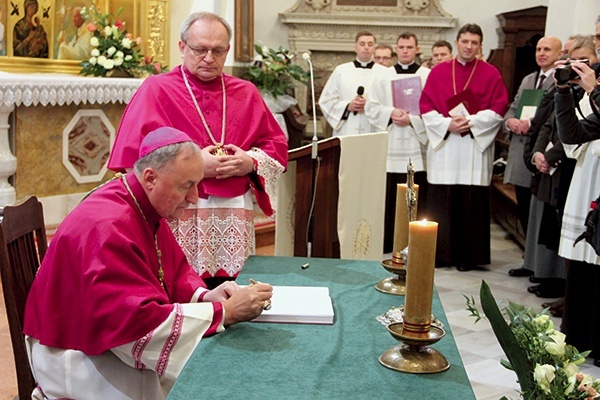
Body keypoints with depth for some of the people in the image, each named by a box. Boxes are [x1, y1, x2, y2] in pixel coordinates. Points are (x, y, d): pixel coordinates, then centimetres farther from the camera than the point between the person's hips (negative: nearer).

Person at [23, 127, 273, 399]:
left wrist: (204, 296, -11)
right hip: (79, 356, -8)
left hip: (116, 336, 9)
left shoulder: (147, 208, -1)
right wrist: (224, 313, -30)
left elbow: (175, 269, 10)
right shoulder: (107, 228, -30)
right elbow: (138, 322, -35)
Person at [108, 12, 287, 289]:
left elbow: (277, 146, 14)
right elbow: (133, 153, -7)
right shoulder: (157, 89, 2)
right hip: (177, 214, -3)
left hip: (235, 215, 3)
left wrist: (251, 163, -7)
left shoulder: (246, 93, 13)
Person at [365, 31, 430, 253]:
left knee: (417, 197, -2)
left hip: (417, 145, -2)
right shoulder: (383, 77, 13)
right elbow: (371, 108, 9)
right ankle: (388, 242, 9)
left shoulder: (428, 76, 5)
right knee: (388, 195, 1)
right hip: (390, 145, 2)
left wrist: (412, 119, -13)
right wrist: (391, 113, -8)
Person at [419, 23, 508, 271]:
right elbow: (425, 106, 4)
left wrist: (471, 122, -13)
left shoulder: (490, 74, 6)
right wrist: (447, 124, -11)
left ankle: (468, 256, 8)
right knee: (441, 202, 1)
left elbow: (499, 108, 0)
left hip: (476, 146, -1)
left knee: (472, 204, -1)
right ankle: (440, 253, 11)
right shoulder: (438, 72, 9)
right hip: (443, 147, 1)